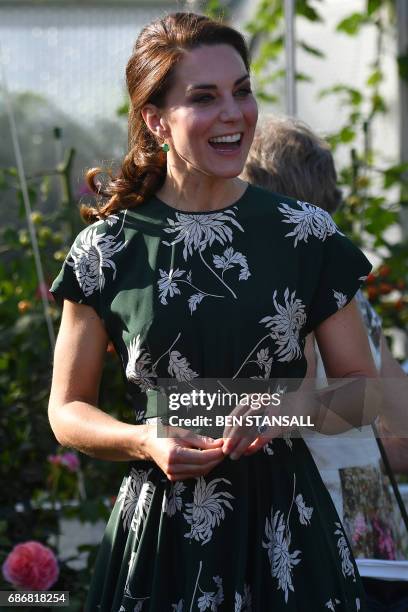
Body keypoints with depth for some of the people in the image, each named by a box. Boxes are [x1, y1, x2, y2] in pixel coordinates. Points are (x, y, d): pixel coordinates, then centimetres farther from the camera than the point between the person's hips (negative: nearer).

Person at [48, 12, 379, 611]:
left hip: (285, 528, 1)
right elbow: (68, 411, 5)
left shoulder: (307, 235, 0)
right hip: (161, 532, -1)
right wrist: (146, 443, -13)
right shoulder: (107, 249, -2)